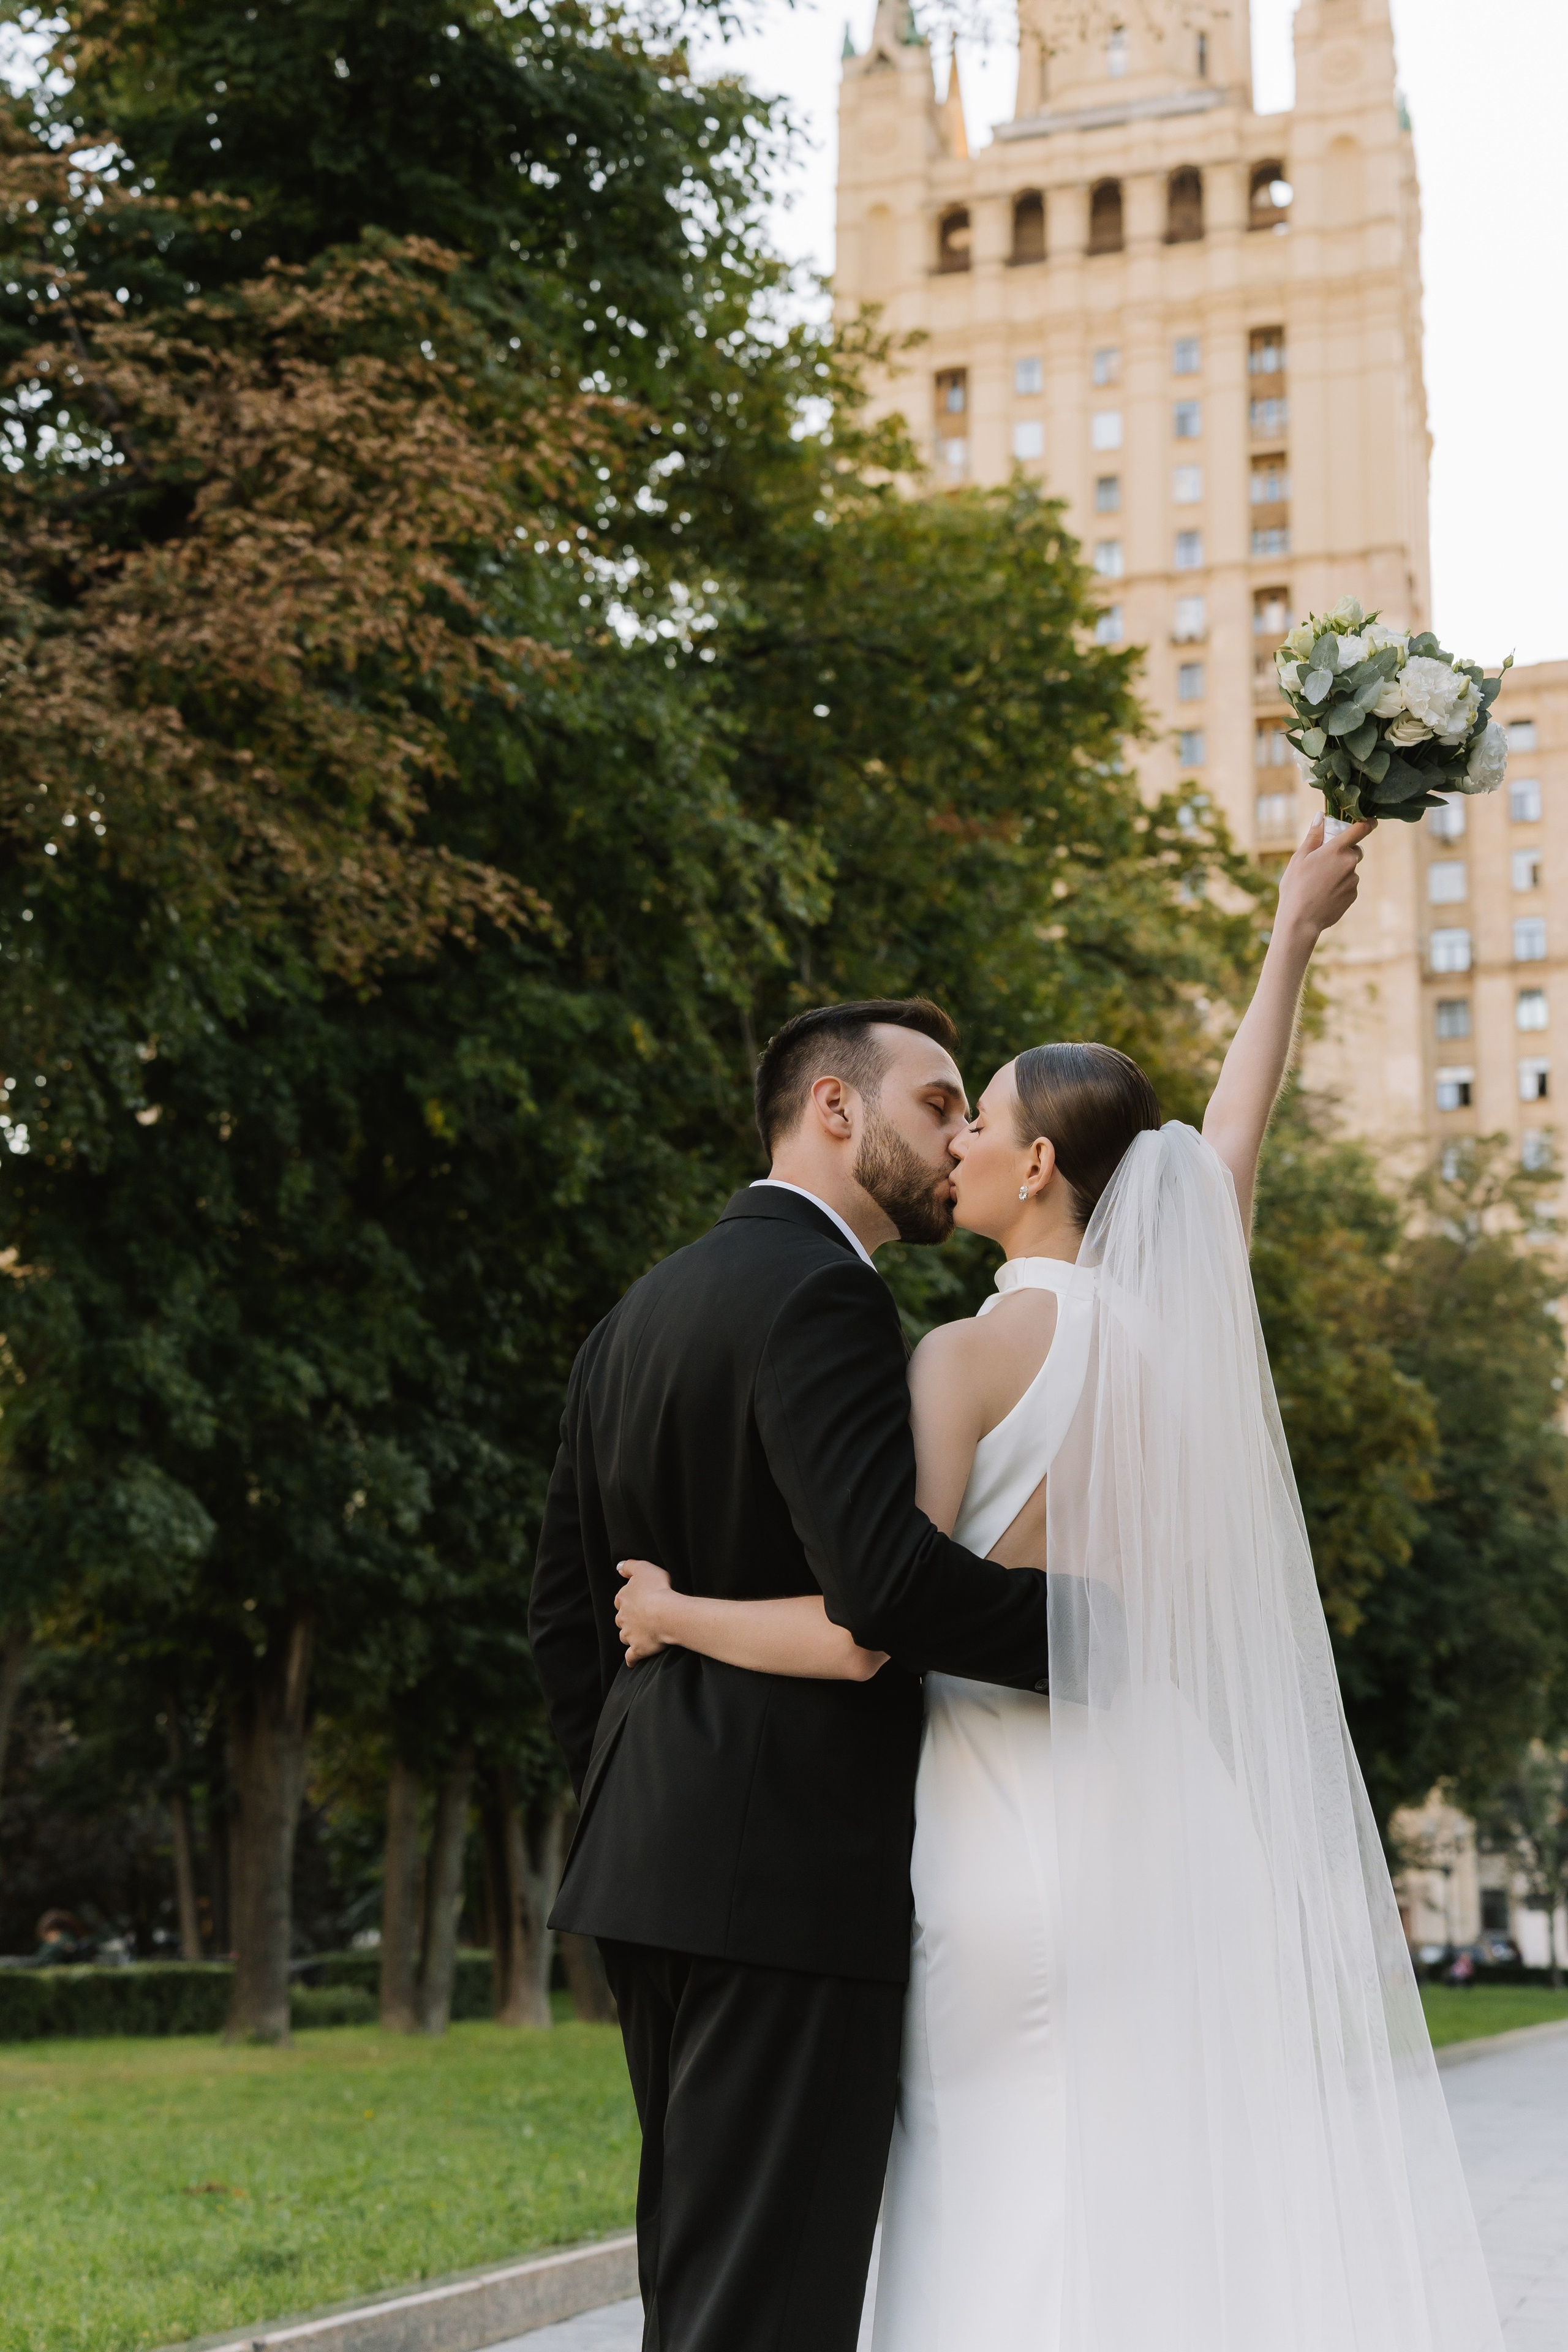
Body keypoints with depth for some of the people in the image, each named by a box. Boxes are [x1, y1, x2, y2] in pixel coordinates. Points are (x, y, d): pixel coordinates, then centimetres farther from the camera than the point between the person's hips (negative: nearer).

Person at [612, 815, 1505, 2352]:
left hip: (1017, 1838, -5)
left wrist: (672, 1617, 2)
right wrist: (1294, 935, 36)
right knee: (1213, 2214, 8)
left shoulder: (970, 1357, -10)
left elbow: (859, 1633, -15)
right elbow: (1237, 1123, 22)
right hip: (1175, 1827, 5)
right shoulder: (1187, 1313, 4)